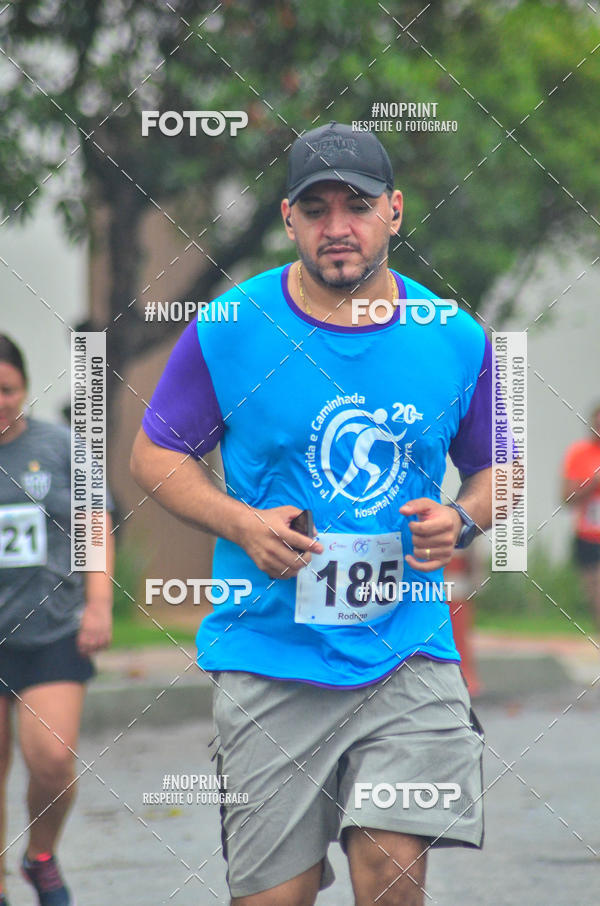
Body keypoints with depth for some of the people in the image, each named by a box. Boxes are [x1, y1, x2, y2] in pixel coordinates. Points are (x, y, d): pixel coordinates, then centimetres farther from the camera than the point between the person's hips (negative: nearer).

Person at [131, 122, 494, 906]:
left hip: (408, 652, 1)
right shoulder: (227, 332, -2)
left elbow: (496, 468, 17)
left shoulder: (457, 340, 4)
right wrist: (242, 524, -10)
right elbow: (154, 454, 7)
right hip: (271, 657, -1)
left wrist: (462, 521, -5)